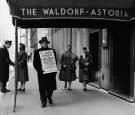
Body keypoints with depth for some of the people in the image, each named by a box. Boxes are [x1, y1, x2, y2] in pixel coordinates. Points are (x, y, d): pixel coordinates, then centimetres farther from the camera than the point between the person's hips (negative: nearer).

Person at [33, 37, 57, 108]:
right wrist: (39, 69, -15)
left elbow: (55, 61, 8)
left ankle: (49, 97, 36)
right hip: (42, 73, -1)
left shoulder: (52, 51, 7)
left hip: (51, 72, 2)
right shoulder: (37, 52, 3)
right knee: (42, 89, 2)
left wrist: (54, 70, -2)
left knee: (51, 87, 7)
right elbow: (35, 63, 0)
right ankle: (43, 103, 15)